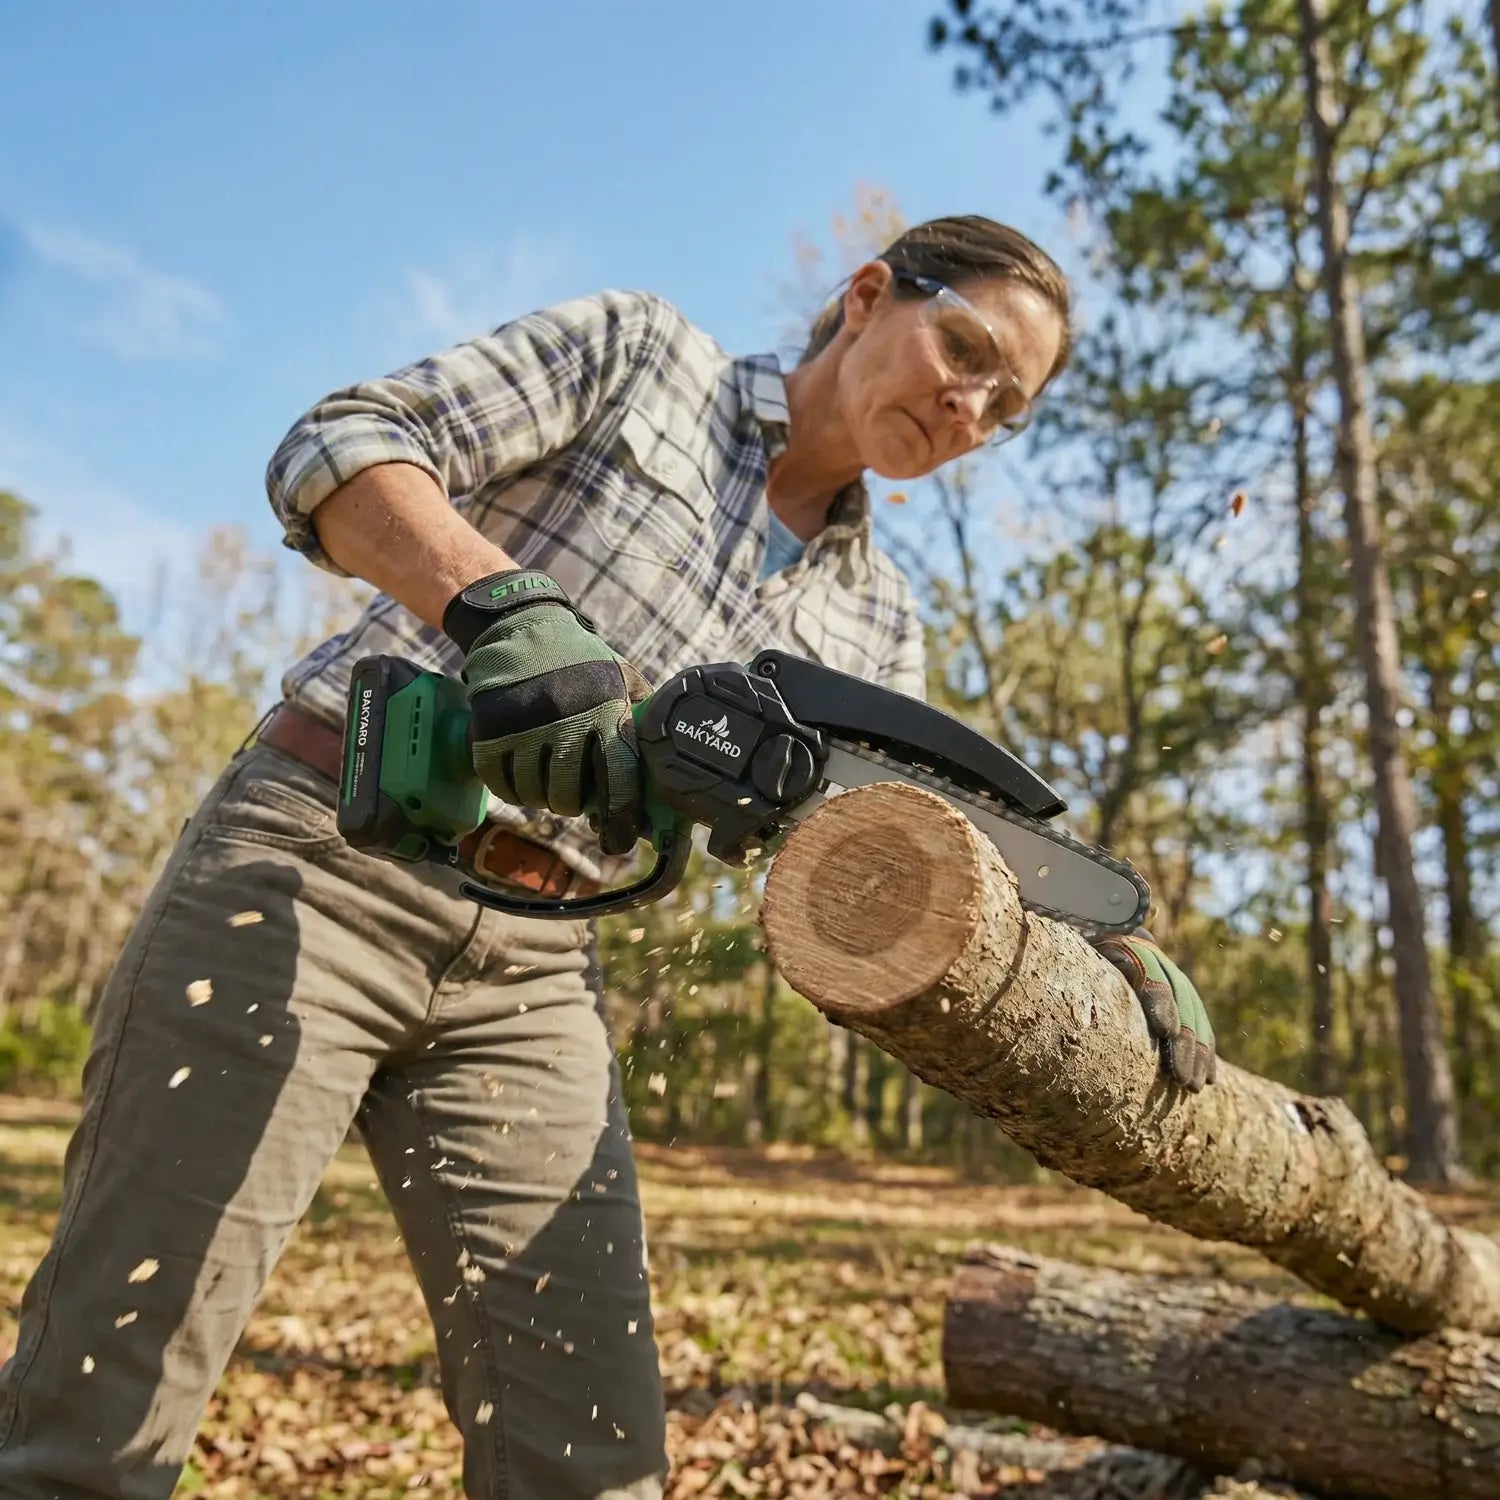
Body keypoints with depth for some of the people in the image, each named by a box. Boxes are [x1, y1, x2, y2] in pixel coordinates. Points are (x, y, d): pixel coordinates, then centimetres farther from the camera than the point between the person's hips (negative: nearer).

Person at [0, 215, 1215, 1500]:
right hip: (316, 869, -4)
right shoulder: (638, 354, 4)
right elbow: (338, 446, -7)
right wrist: (504, 604, -26)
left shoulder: (875, 625, 15)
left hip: (531, 974, 5)